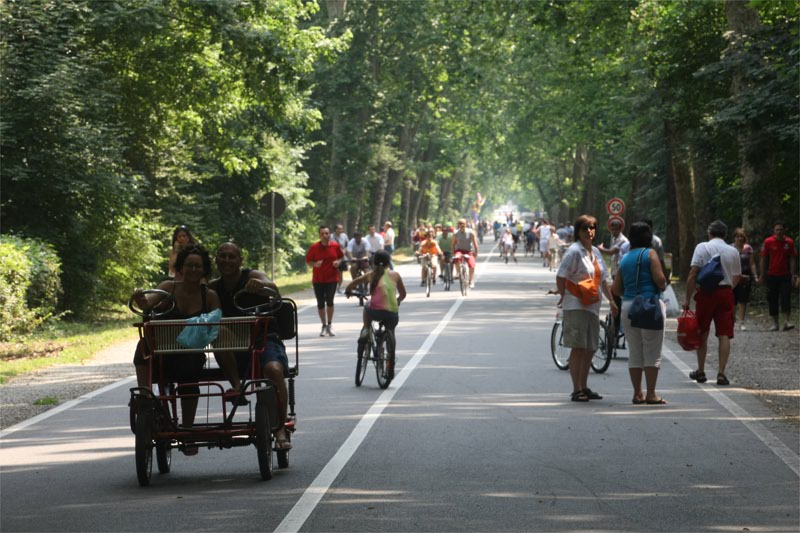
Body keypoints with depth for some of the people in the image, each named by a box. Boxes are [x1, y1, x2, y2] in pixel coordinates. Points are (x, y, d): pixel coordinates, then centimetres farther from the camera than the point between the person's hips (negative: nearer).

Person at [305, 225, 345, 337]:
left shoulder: (335, 246, -1)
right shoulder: (314, 247, -5)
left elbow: (341, 256, 14)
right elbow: (308, 261, 2)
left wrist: (339, 262, -8)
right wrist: (315, 264, -19)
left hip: (332, 278, 0)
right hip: (318, 279, 0)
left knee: (329, 300, -11)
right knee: (320, 303, 4)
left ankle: (330, 324, 6)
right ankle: (324, 326, 18)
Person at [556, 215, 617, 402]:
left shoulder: (595, 252, 16)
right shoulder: (574, 251, -8)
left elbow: (603, 279, 23)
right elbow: (560, 276, -11)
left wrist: (611, 300, 20)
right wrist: (563, 296, -13)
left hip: (593, 307, 8)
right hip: (576, 306, -8)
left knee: (590, 349, 9)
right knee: (578, 348, -8)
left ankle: (584, 387, 18)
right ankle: (577, 390, -6)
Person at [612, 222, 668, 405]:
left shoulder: (625, 258, 12)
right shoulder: (650, 253, -3)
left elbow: (615, 290, 10)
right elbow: (659, 278, -15)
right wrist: (663, 287, 6)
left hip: (628, 306, 5)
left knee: (634, 353, 10)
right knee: (652, 352, -1)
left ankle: (637, 393, 10)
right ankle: (651, 394, -2)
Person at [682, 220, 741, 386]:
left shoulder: (702, 247, -3)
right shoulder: (733, 251, 8)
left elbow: (693, 274, -9)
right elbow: (736, 277, 15)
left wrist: (687, 298, -5)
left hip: (706, 292, -2)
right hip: (726, 293, 2)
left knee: (702, 334, 11)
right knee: (724, 335, 1)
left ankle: (700, 372, 18)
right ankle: (721, 373, -4)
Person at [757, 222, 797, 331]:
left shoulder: (789, 242, 1)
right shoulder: (768, 242, -2)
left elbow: (792, 259, 5)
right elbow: (763, 259, 2)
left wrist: (794, 274, -1)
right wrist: (762, 275, 0)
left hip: (785, 275, 0)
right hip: (772, 275, 0)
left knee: (786, 298, -9)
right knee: (772, 300, 4)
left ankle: (786, 322, -12)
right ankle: (775, 323, 12)